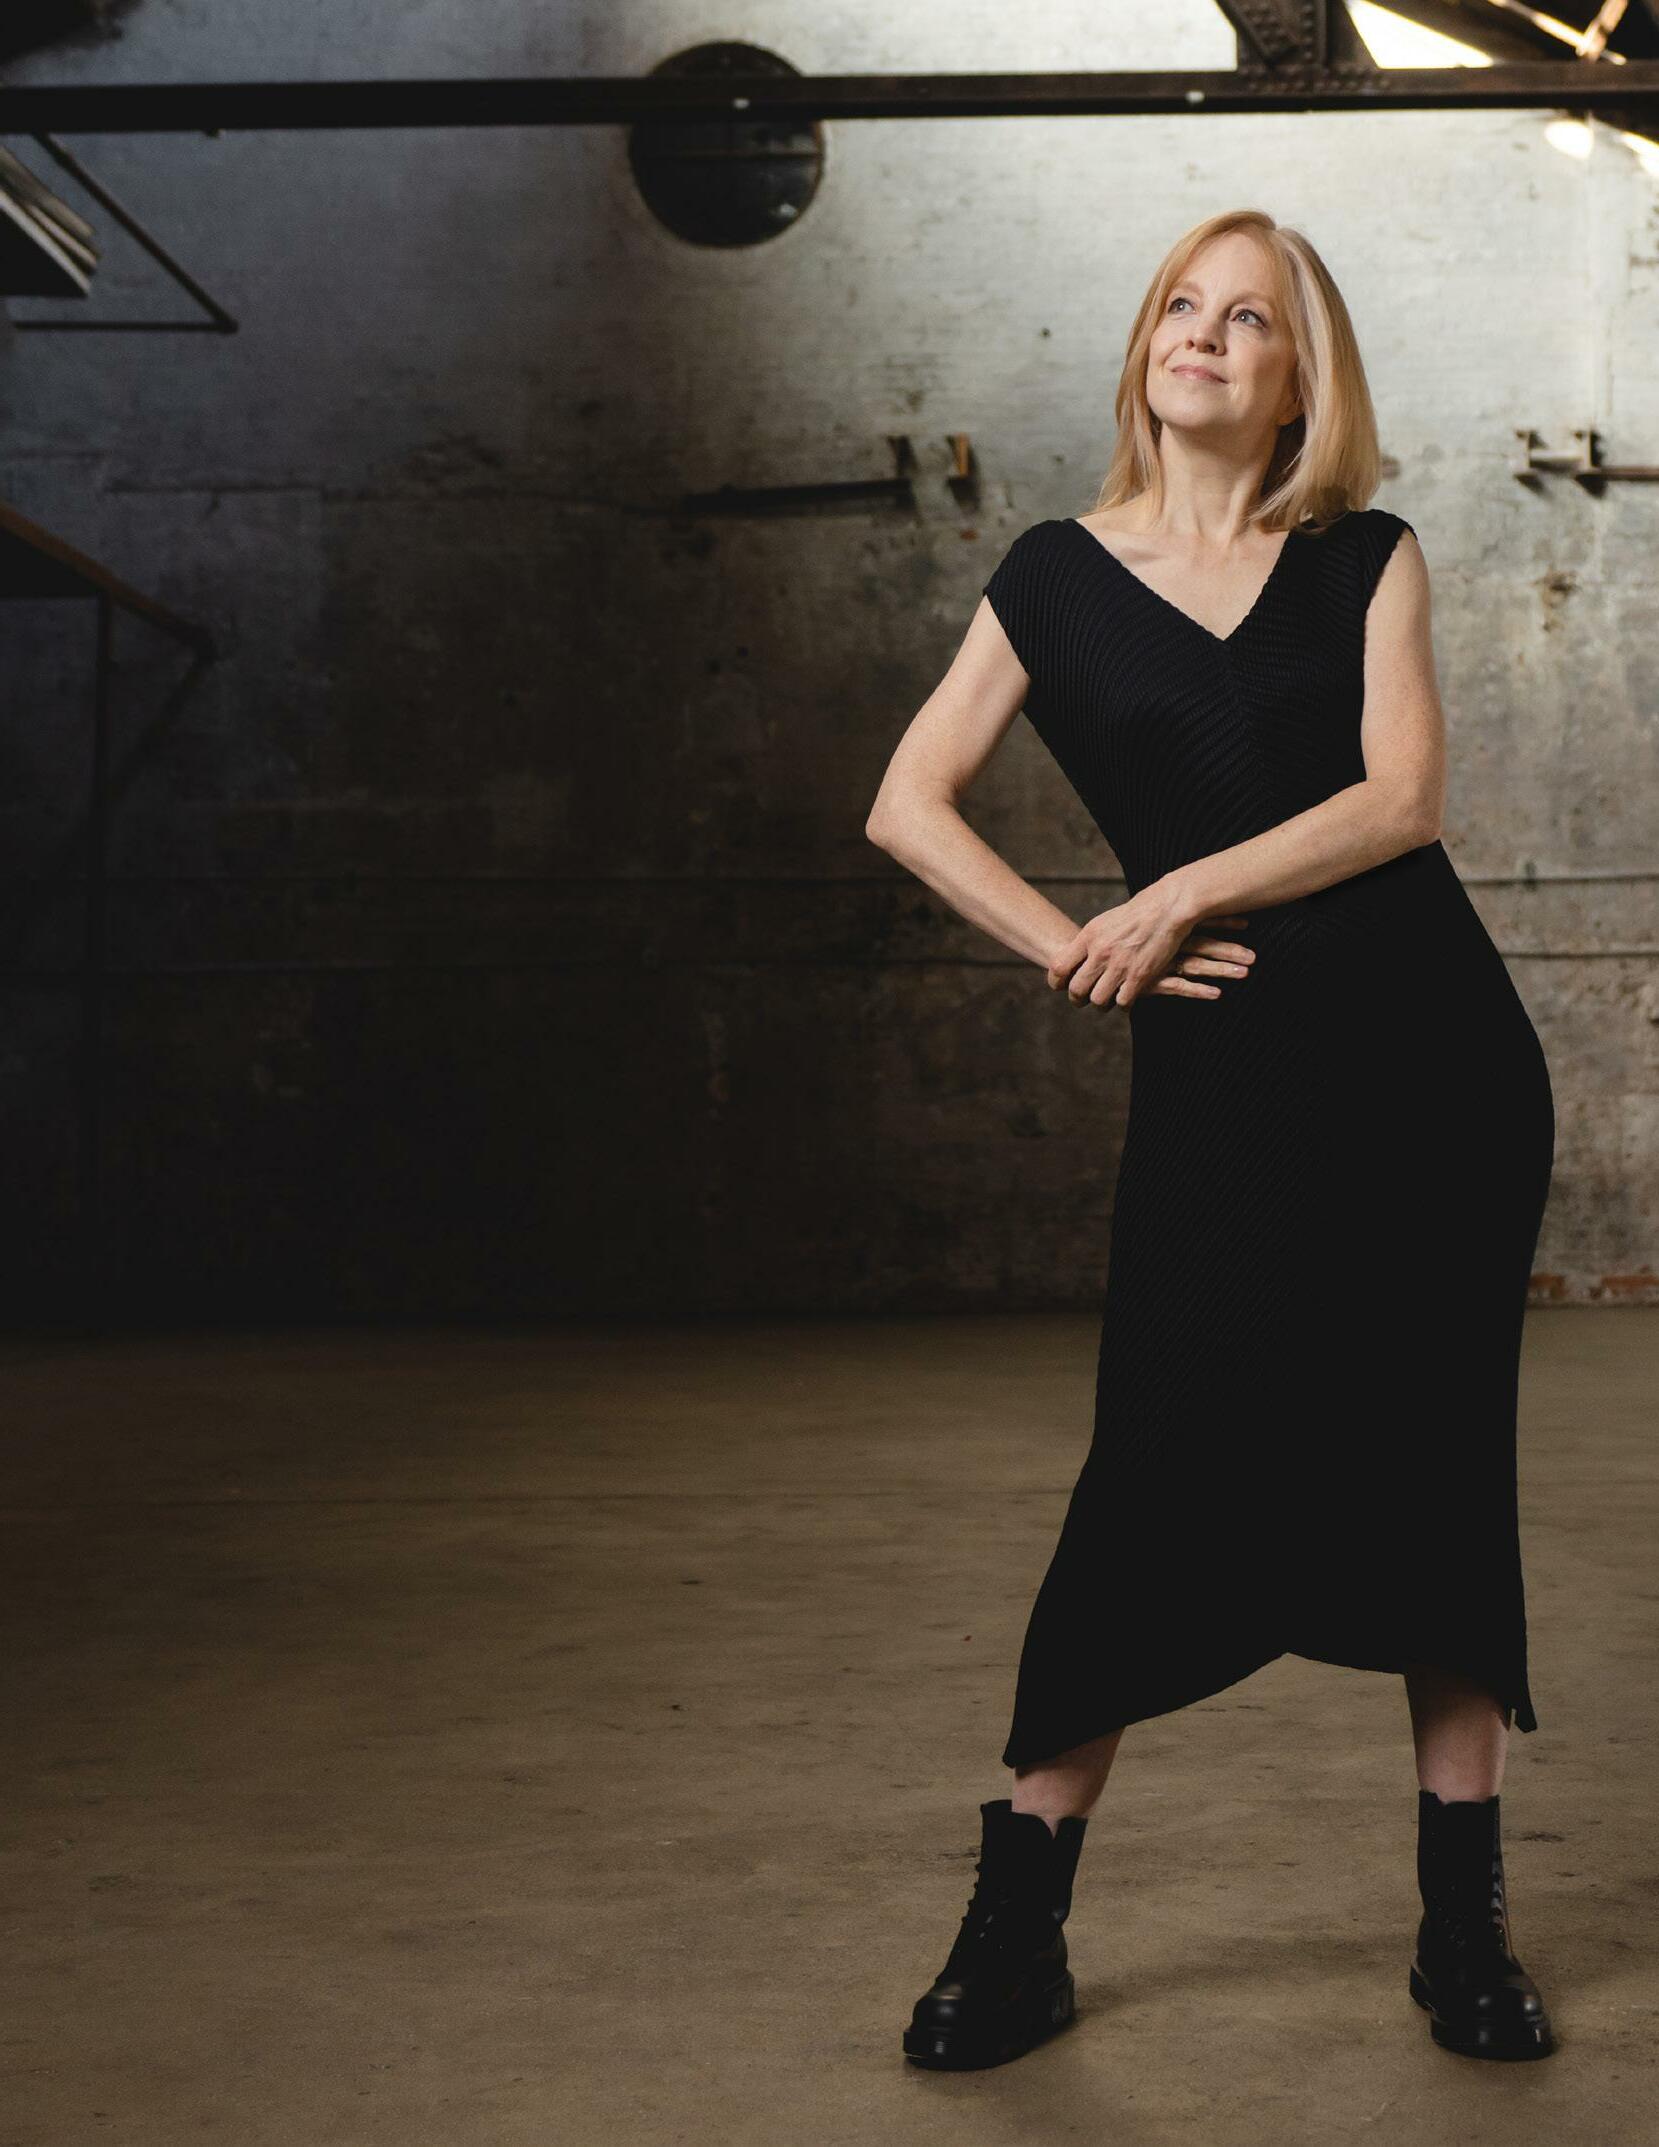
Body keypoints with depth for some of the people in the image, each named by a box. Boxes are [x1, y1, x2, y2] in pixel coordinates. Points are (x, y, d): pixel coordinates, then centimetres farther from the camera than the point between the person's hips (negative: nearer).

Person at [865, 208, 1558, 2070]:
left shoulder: (1364, 561, 8)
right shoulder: (1059, 577, 9)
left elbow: (1403, 794, -6)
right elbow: (907, 805, 2)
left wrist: (1173, 896, -12)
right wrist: (1078, 957, -8)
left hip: (1433, 1057, 1)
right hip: (1223, 1077, 0)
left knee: (1436, 1466, 3)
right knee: (1160, 1473, -5)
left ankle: (1465, 1923, 14)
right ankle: (1016, 1930, 6)